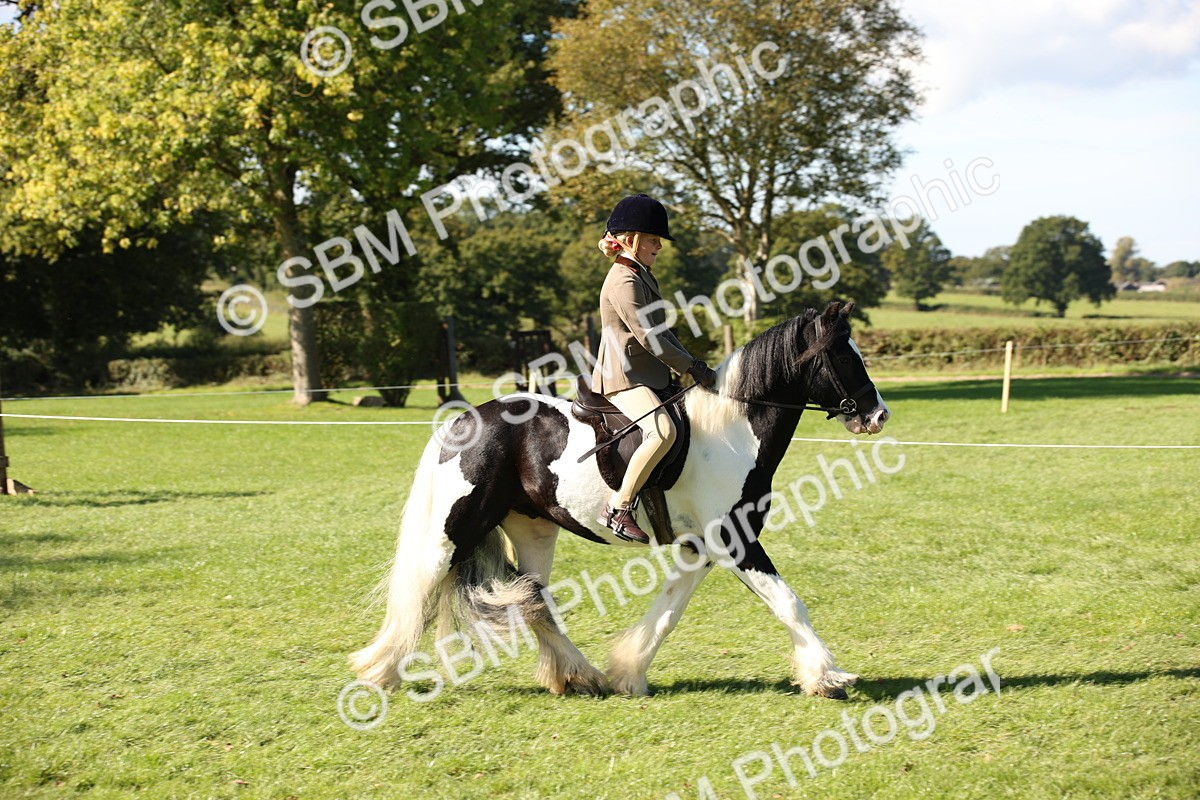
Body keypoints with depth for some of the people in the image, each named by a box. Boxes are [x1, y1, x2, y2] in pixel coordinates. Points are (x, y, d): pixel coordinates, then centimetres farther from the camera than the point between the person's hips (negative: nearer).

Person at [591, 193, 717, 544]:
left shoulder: (643, 276, 17)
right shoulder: (624, 283, -16)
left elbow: (661, 332, 21)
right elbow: (649, 338, -21)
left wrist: (692, 363, 10)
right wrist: (691, 367, -15)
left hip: (648, 375, 11)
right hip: (624, 377, -11)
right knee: (663, 431, -32)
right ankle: (617, 509, -28)